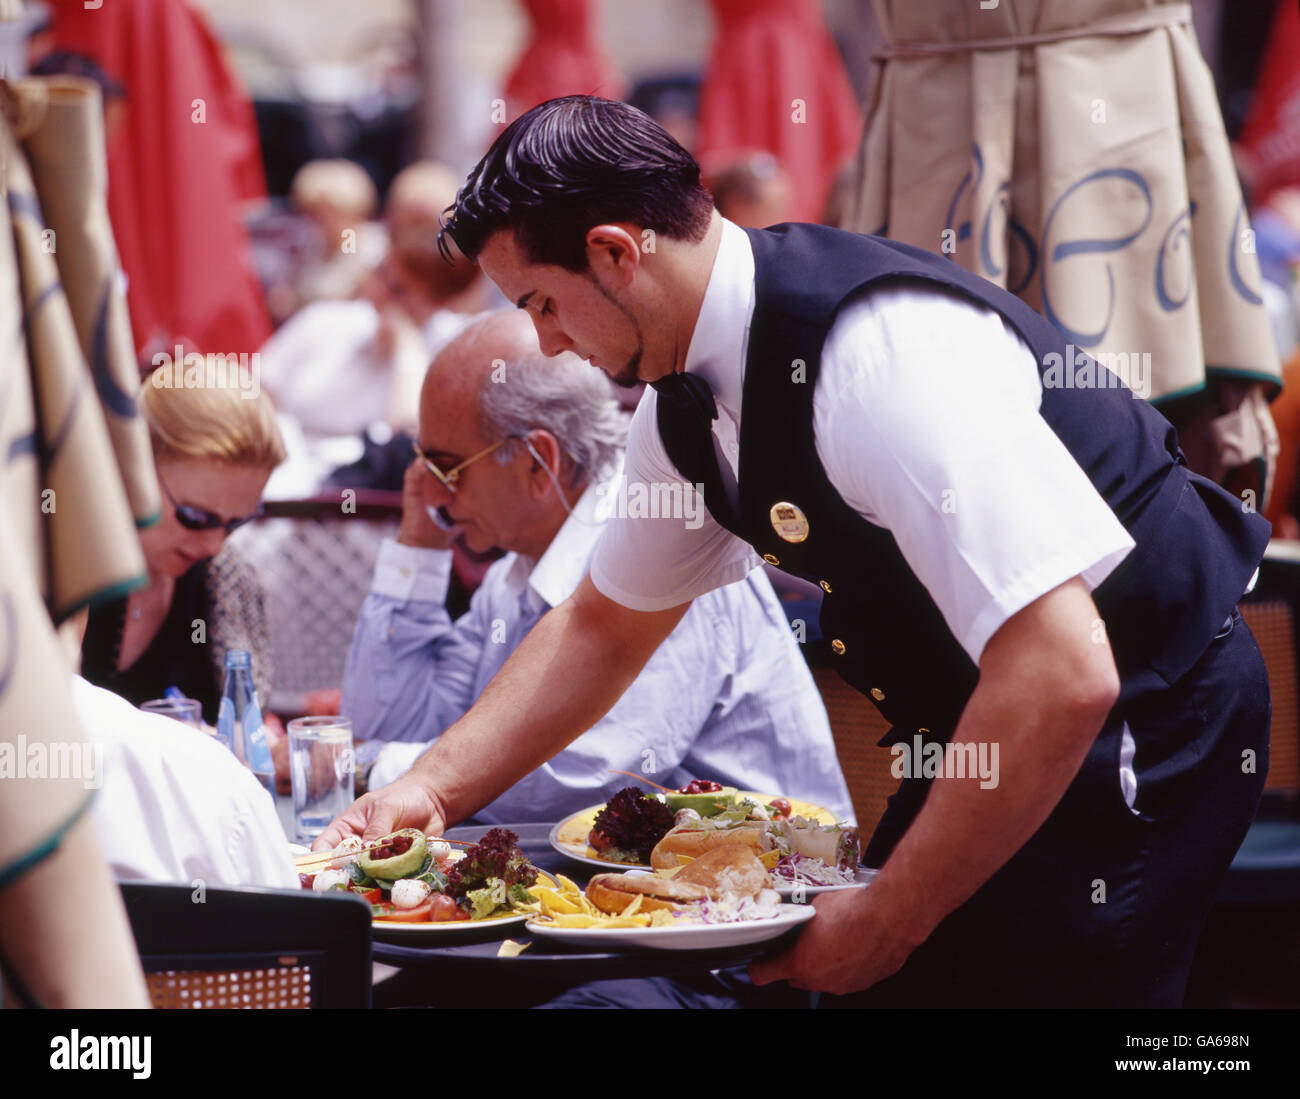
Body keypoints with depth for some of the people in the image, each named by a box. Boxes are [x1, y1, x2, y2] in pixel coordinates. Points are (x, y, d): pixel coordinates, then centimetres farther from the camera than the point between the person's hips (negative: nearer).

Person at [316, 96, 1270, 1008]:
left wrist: (888, 919, -25)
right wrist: (433, 789, 7)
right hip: (982, 736, 8)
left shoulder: (885, 350, -30)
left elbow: (1062, 678, -34)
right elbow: (602, 628, 17)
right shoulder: (689, 400, 0)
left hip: (1140, 729, -8)